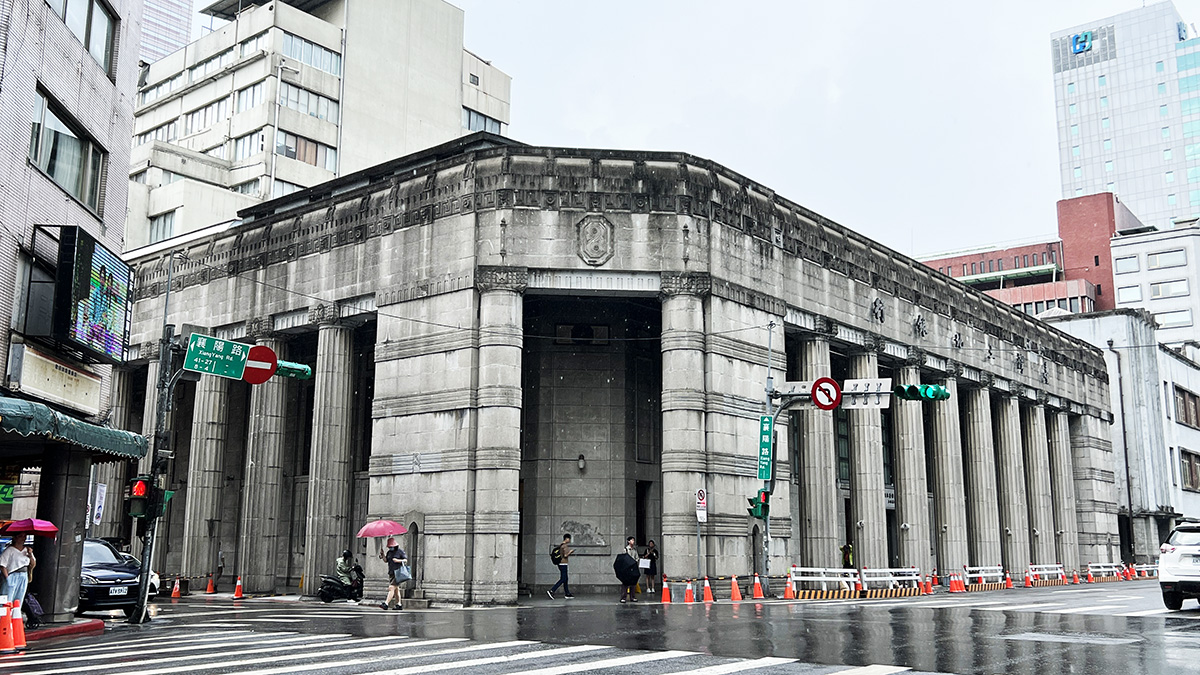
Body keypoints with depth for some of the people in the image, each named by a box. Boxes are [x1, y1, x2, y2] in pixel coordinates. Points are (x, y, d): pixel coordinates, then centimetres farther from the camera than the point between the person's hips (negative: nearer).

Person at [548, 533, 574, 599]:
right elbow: (565, 555, -19)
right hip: (563, 564, -10)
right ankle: (551, 591, -16)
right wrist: (570, 552, -5)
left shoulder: (560, 545, 15)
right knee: (562, 579, -9)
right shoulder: (565, 546, -13)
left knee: (565, 579, 12)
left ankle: (568, 594, 14)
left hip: (560, 563, 10)